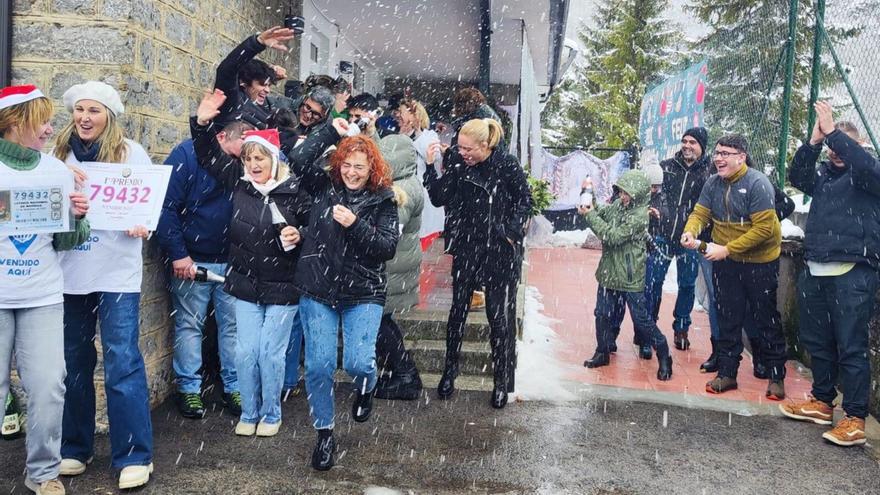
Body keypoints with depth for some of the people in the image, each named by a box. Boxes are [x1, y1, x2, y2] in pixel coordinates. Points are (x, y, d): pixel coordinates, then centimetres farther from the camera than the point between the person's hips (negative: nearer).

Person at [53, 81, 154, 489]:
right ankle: (74, 448, 28)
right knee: (74, 363, 13)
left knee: (122, 364, -5)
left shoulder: (132, 154, -1)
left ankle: (134, 456, 5)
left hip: (117, 274, -4)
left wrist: (141, 224, -21)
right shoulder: (59, 154, 10)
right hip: (69, 272, 4)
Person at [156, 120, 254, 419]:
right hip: (192, 261, -4)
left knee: (234, 324, 7)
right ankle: (189, 389, 17)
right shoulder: (188, 154, -10)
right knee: (189, 325, 6)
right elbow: (166, 206, -13)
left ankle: (234, 387, 17)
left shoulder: (242, 165, 4)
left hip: (232, 261, 4)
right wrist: (178, 254, -15)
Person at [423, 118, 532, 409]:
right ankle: (449, 373, 27)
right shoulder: (457, 163, -1)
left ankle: (502, 382, 18)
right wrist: (431, 167, -13)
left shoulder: (507, 166, -10)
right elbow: (440, 199, -3)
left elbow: (525, 201, -1)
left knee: (500, 317, 3)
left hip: (500, 251, -3)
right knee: (457, 311, 10)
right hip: (467, 247, 3)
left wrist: (512, 233, -11)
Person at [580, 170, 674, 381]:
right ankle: (603, 353, 31)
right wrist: (588, 209, -9)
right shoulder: (618, 204, 3)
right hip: (609, 272, 7)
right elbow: (601, 216, 13)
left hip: (630, 276, -7)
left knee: (642, 319, 1)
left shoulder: (640, 215, -20)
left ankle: (664, 357, 17)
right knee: (603, 314, 14)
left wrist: (590, 215, -18)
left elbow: (612, 236, -24)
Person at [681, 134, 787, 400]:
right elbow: (700, 213, -2)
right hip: (724, 261, 5)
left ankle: (776, 376, 21)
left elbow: (764, 228, -24)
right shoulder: (713, 183, -1)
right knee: (727, 318, 12)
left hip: (759, 261, -5)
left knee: (766, 319, 6)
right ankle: (727, 373, 23)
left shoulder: (757, 184, -20)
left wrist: (727, 249, -27)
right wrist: (690, 231, -25)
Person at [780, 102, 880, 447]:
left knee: (851, 347, -5)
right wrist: (814, 142, -12)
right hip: (815, 272, 7)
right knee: (817, 342, 14)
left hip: (852, 274, -6)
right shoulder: (824, 173, 16)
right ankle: (822, 402, 28)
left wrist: (832, 131, -18)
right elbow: (797, 176, -1)